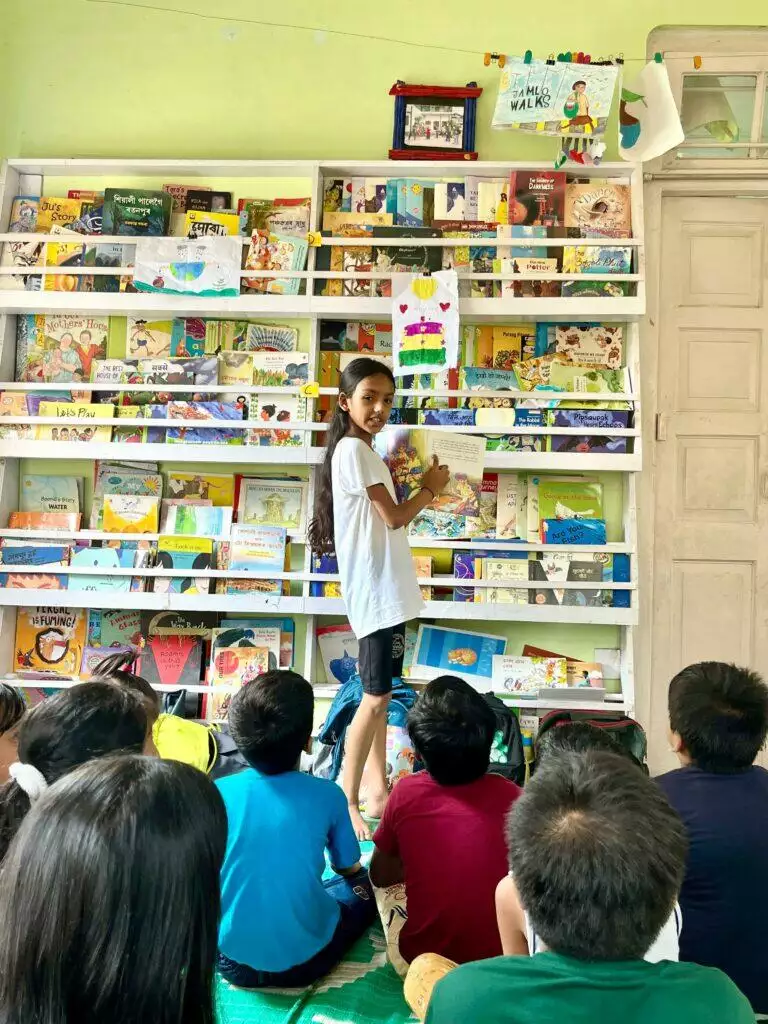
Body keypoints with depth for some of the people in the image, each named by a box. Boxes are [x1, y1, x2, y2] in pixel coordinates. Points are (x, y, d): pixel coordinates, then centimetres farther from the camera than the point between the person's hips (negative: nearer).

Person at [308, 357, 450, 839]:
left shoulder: (366, 452, 16)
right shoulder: (352, 449, -14)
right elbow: (395, 518, -15)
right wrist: (430, 489, 0)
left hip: (388, 586, 10)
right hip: (375, 588, -10)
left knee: (381, 692, 15)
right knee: (376, 696, -6)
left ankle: (378, 790, 27)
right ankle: (348, 801, 3)